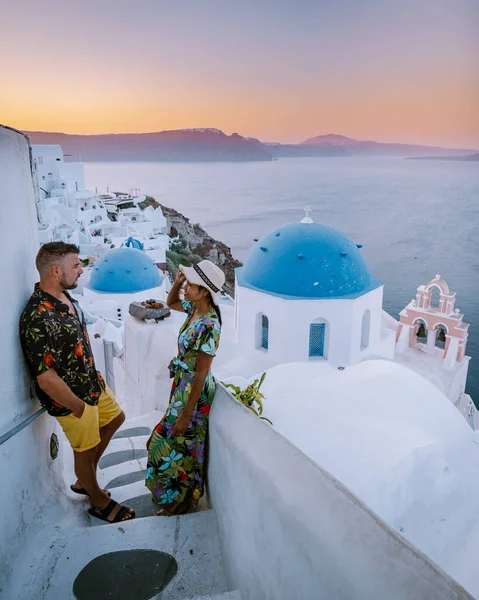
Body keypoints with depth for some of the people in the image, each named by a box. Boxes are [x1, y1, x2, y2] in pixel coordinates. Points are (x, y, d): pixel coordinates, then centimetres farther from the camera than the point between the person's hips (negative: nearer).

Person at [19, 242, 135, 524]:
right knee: (86, 449, 12)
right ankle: (99, 501, 40)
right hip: (71, 398, -9)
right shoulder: (38, 318, -32)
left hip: (92, 383, 9)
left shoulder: (66, 297, -3)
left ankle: (84, 480, 43)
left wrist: (93, 372, 12)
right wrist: (80, 407, -18)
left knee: (115, 418, 26)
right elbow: (46, 378, -29)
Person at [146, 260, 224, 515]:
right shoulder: (195, 309, -4)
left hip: (194, 392, -9)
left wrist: (186, 414, -19)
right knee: (174, 441, 25)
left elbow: (201, 374, -25)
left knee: (179, 447, 9)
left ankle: (181, 500, 34)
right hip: (183, 385, 9)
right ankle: (181, 494, 47)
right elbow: (171, 303, 18)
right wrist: (177, 281, -3)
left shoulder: (208, 327, -30)